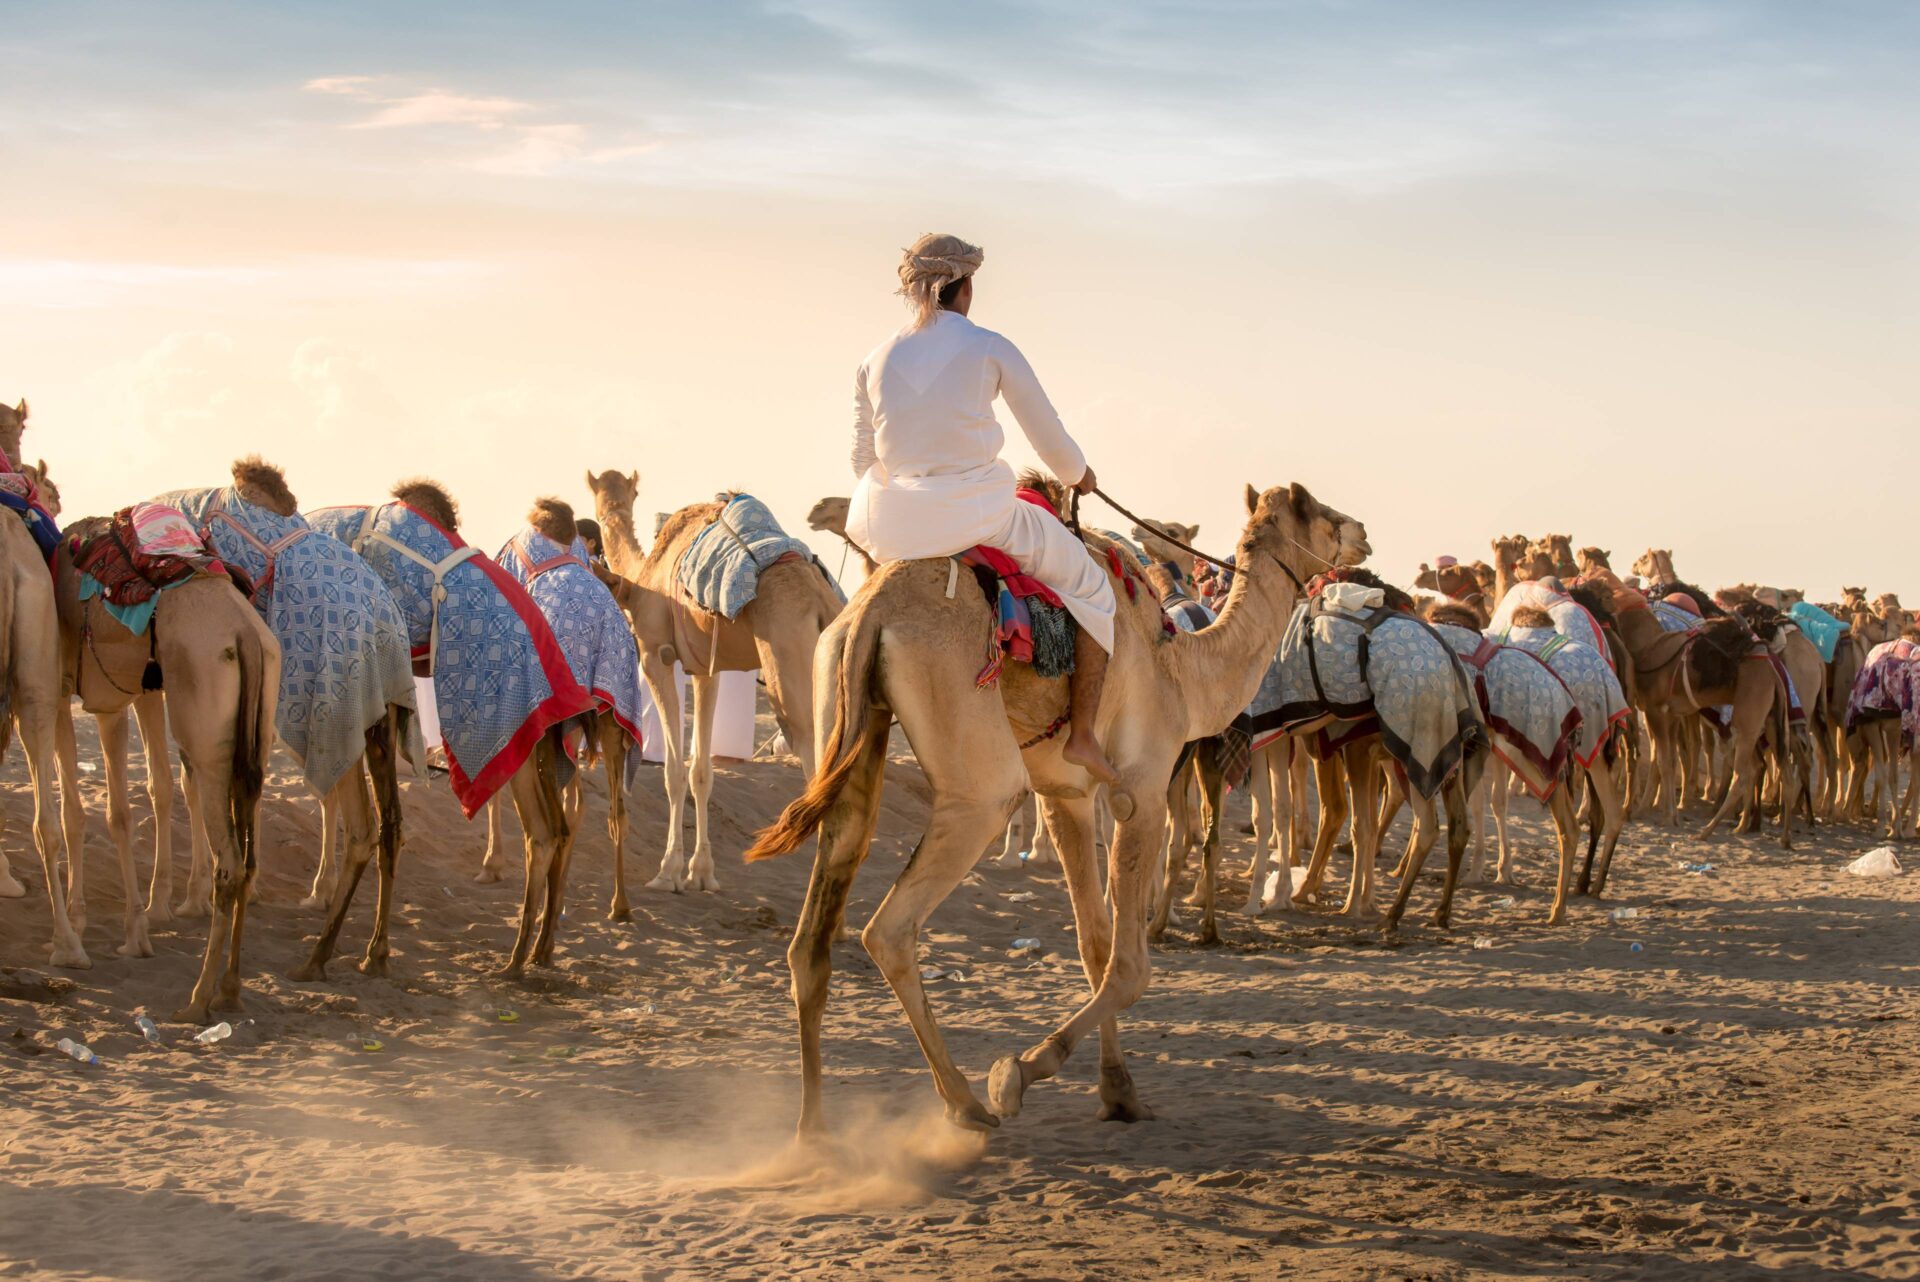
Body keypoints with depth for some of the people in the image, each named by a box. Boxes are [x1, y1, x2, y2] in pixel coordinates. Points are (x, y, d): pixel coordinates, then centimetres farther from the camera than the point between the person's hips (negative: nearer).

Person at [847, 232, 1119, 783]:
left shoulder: (875, 363, 6)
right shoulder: (990, 349, -3)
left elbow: (862, 461, 11)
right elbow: (1050, 439, 4)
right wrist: (1078, 476, 26)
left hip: (894, 526, 4)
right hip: (979, 513, -3)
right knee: (1092, 587, 16)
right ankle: (1082, 734, 11)